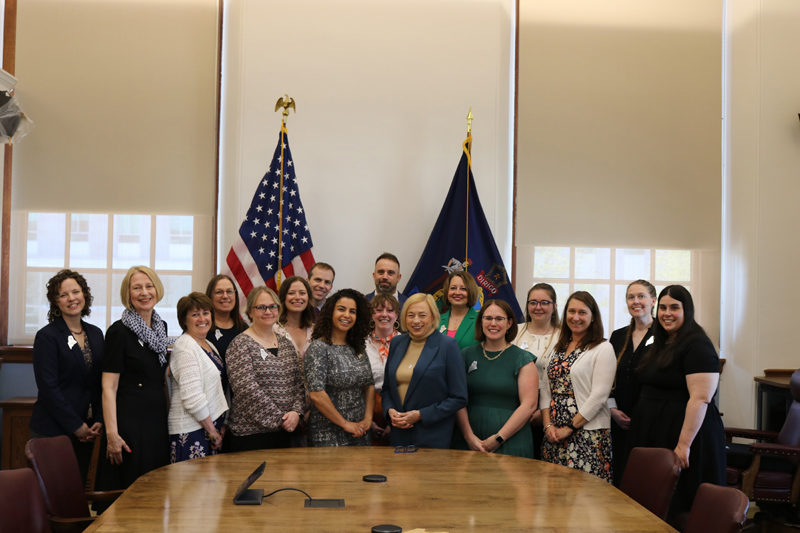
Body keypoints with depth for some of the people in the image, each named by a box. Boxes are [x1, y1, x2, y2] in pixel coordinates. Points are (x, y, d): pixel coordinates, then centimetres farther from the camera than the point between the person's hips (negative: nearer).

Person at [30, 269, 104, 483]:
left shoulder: (95, 334, 10)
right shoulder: (47, 336, -7)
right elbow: (48, 388, -12)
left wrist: (99, 421, -1)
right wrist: (76, 426, -12)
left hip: (84, 431, 5)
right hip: (52, 431, -5)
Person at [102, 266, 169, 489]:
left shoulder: (161, 327, 11)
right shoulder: (119, 331, -9)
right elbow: (109, 387, -12)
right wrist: (111, 434, -18)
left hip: (157, 420, 7)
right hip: (129, 422, -7)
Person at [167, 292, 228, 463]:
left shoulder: (208, 345, 15)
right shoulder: (184, 347, -13)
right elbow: (193, 397, -20)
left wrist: (221, 426, 12)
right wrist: (213, 432, -14)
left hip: (211, 424, 9)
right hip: (191, 431, -9)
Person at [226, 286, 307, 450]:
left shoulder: (286, 344, 12)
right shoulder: (240, 344, -7)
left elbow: (300, 383, 10)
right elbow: (248, 390, -16)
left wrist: (296, 412, -8)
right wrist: (279, 419, -16)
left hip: (285, 431, 6)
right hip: (251, 433, -6)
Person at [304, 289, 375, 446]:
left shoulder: (358, 348, 9)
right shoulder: (318, 348, -11)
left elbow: (369, 385, 14)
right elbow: (316, 395, -18)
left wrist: (368, 418, -1)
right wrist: (345, 424, -14)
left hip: (359, 432, 6)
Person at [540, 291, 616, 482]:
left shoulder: (603, 349, -5)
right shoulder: (559, 348, 14)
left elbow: (599, 396, -12)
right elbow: (546, 390, 12)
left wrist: (570, 428, -12)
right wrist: (548, 425, -1)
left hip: (588, 433, -6)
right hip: (553, 434, 6)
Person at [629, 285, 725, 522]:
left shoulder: (697, 345, -13)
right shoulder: (660, 345, 15)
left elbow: (701, 399, -21)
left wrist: (684, 443, -24)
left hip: (683, 434, -9)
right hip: (653, 435, 9)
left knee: (680, 507, -1)